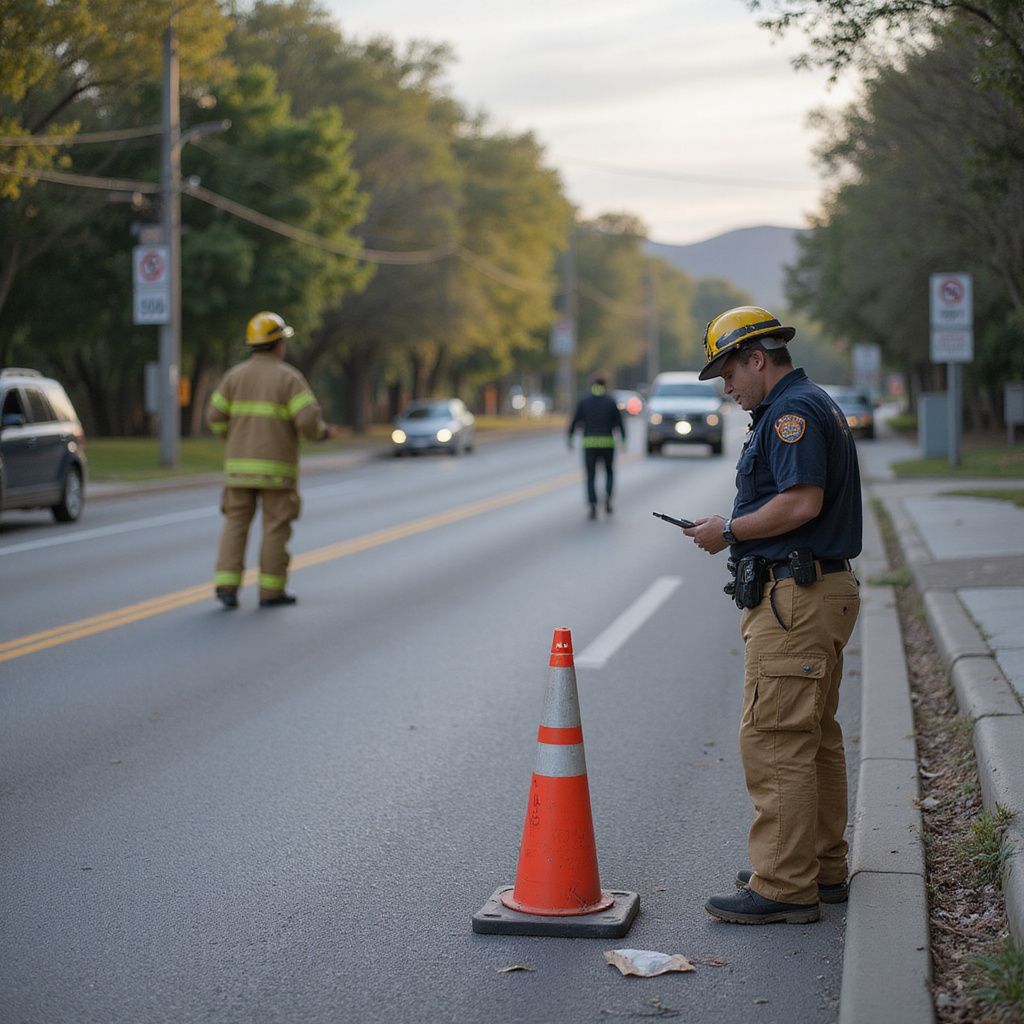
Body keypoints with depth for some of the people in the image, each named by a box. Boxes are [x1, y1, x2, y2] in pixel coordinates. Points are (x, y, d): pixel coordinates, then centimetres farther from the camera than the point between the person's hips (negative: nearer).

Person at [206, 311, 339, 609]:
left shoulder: (235, 375, 4)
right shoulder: (289, 377, -8)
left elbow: (215, 417, 2)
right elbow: (308, 419, -17)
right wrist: (323, 433, 5)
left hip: (240, 463, 4)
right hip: (275, 466, -4)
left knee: (236, 525, 8)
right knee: (276, 527, 5)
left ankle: (227, 587, -2)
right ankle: (271, 591, 7)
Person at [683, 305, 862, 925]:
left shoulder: (793, 410, -14)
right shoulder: (817, 405, 20)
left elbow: (802, 502, -25)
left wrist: (731, 532, -14)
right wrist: (738, 533, 13)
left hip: (793, 597, -11)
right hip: (827, 589, 11)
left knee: (774, 740, -8)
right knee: (816, 738, 16)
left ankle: (783, 886, -5)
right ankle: (823, 869, 24)